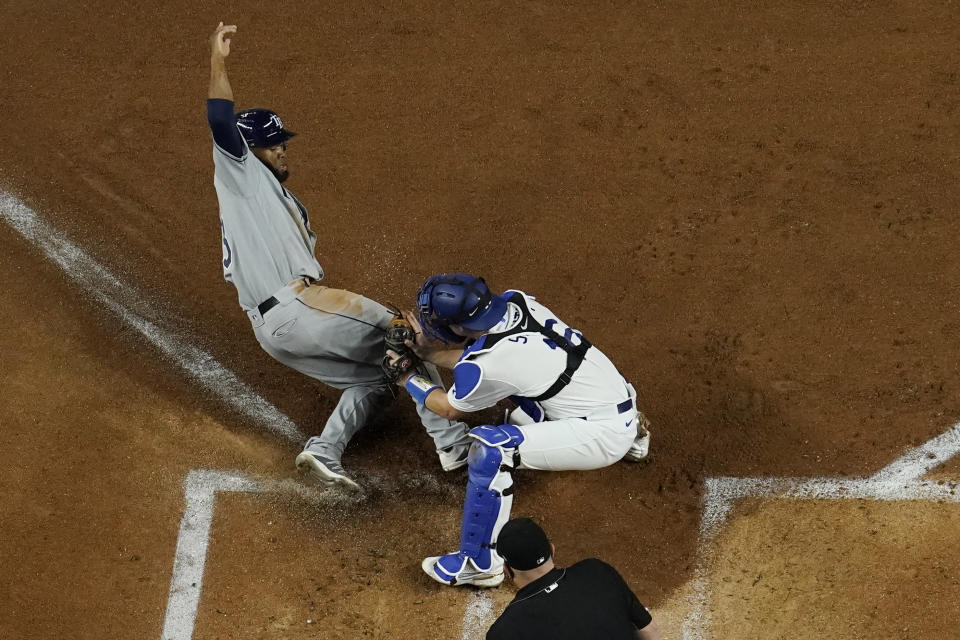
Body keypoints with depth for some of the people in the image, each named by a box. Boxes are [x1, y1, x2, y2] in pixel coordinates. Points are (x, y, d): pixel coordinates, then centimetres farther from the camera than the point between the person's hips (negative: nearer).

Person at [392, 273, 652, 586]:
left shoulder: (487, 366, -23)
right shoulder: (516, 300, -5)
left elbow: (450, 408, 0)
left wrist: (409, 381, 13)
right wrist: (430, 351, 12)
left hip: (605, 435, -9)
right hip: (620, 396, 9)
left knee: (489, 449, -19)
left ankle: (480, 564, -9)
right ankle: (631, 435, 44)